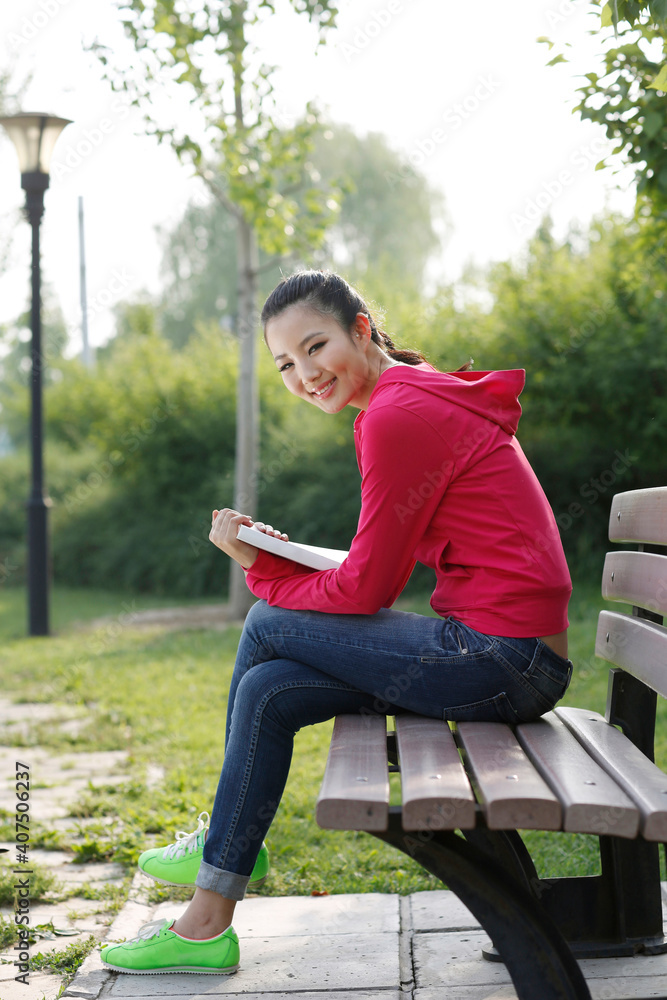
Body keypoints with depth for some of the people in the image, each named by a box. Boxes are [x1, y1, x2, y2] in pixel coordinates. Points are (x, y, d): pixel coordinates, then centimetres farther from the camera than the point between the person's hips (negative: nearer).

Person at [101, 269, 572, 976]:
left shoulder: (398, 415, -14)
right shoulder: (422, 397, 16)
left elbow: (368, 586, -10)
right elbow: (381, 568, 17)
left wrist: (263, 572, 4)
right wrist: (280, 558, 7)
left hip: (502, 658, -9)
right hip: (515, 657, 9)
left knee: (268, 625, -1)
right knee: (268, 691, 10)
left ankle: (227, 839, 16)